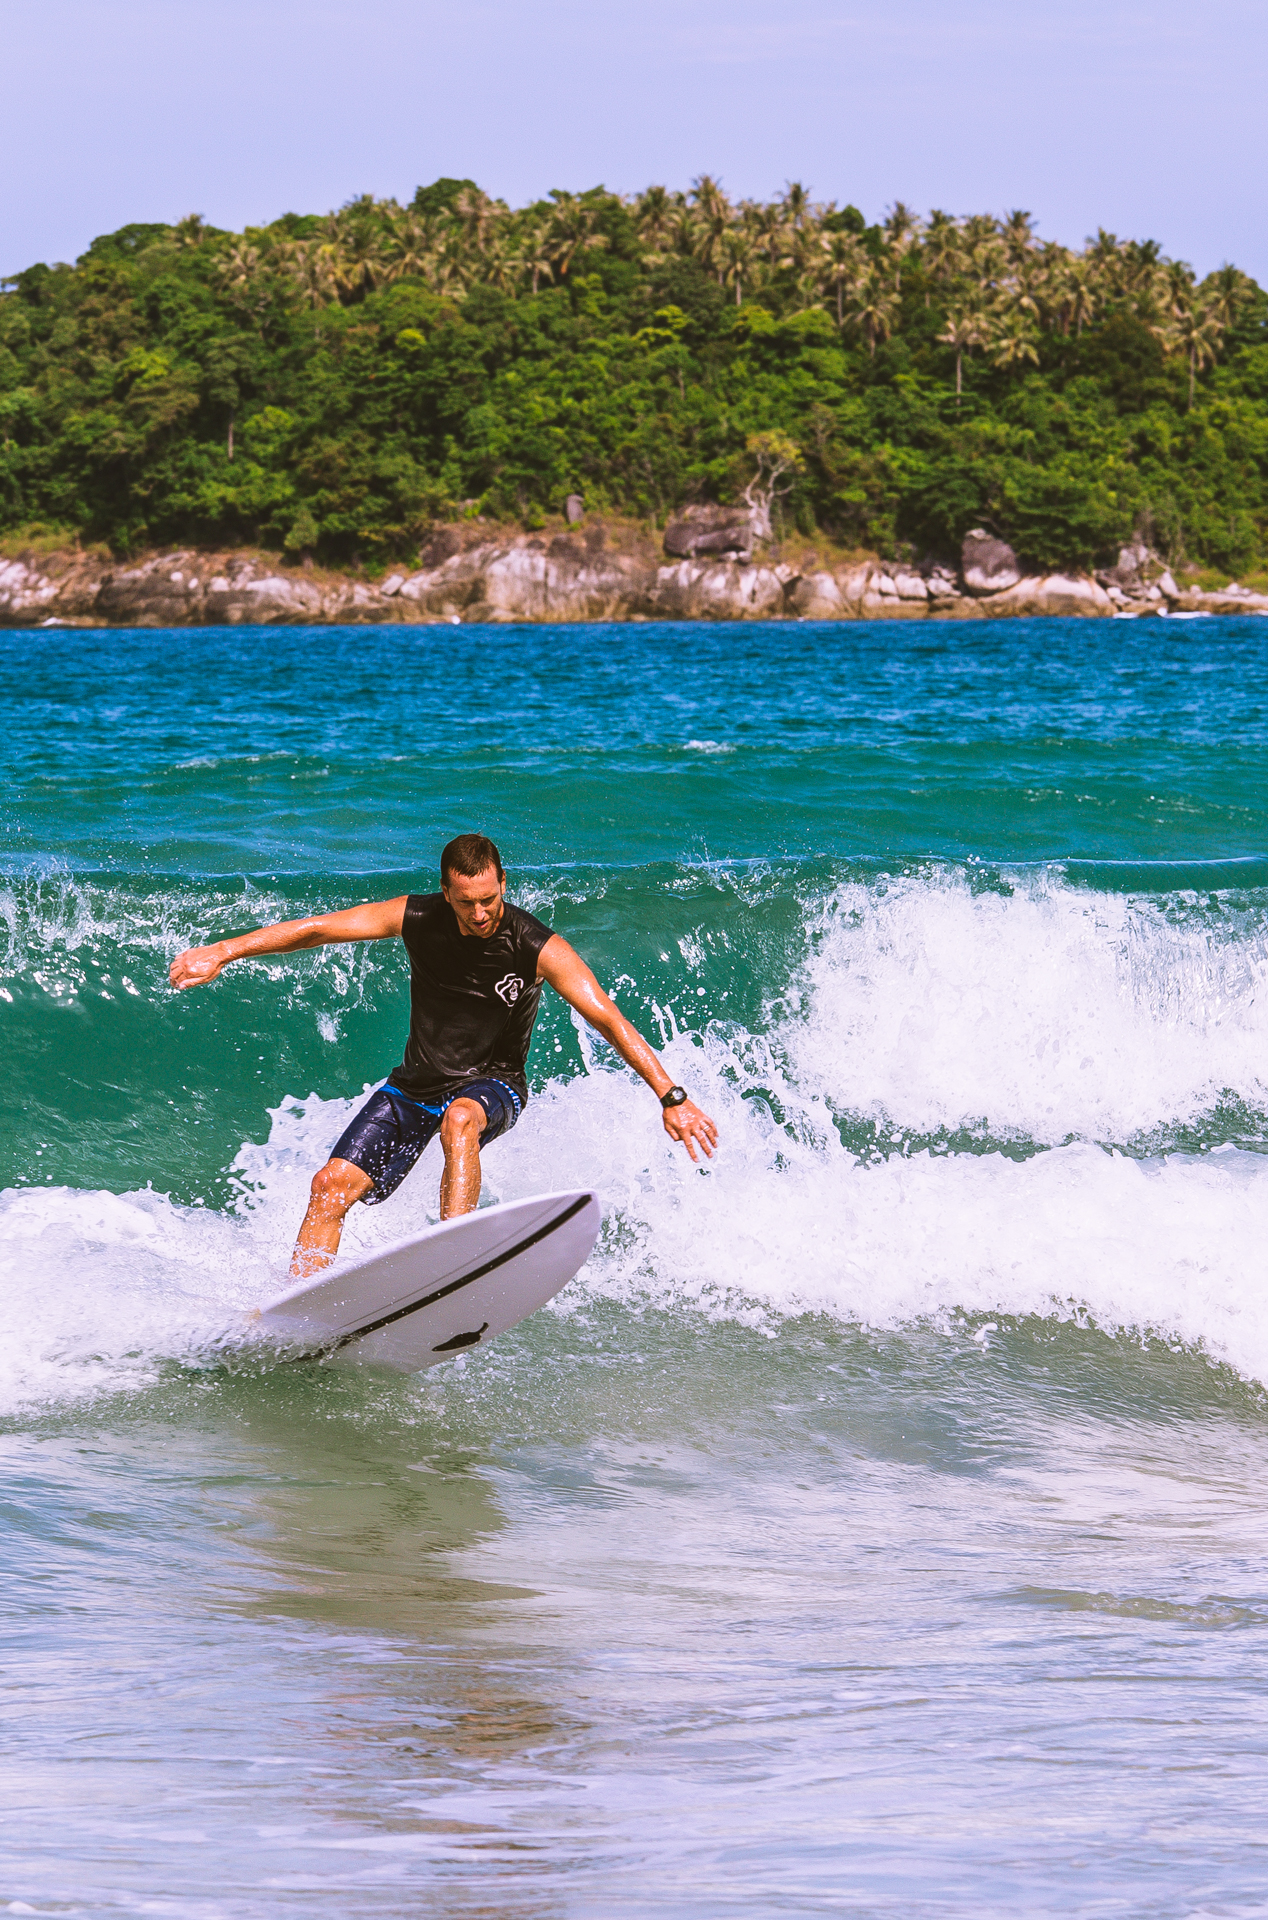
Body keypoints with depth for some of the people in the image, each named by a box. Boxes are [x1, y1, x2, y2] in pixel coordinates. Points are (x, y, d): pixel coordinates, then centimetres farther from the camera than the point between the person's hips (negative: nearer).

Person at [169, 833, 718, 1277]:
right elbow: (317, 928, -7)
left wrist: (671, 1098, -33)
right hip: (416, 1085, 4)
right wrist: (222, 953, -10)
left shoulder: (538, 949, -21)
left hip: (491, 1086, -4)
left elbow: (607, 1018, -26)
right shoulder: (417, 918, -13)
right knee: (333, 1184, -10)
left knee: (459, 1119, -40)